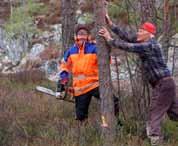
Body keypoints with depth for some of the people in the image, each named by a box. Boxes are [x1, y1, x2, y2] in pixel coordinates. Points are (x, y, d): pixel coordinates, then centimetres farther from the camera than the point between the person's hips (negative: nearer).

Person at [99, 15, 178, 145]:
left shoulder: (150, 46, -17)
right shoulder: (146, 43, 11)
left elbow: (127, 46, -19)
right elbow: (126, 36, 8)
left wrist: (109, 39, -11)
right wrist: (110, 23, 5)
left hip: (163, 84, -10)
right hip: (164, 84, 10)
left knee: (154, 116, -7)